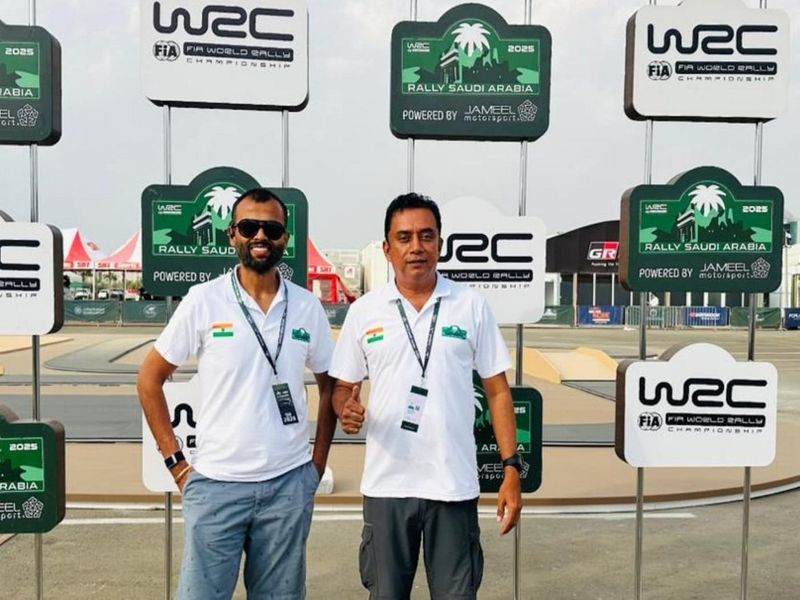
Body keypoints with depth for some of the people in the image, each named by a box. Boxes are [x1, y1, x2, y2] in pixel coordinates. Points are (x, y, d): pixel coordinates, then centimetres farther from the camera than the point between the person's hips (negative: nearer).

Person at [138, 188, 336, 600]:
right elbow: (150, 379, 1)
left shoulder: (307, 307, 1)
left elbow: (328, 385, 12)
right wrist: (175, 462, -3)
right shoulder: (203, 300, -6)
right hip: (216, 483, -2)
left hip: (289, 485, 3)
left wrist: (318, 463, 7)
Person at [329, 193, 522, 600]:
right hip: (386, 484, 1)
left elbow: (497, 391, 3)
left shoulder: (472, 307, 0)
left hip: (454, 485, 0)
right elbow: (343, 387, 7)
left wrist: (511, 468, -3)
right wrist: (347, 410, -16)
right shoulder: (364, 311, 1)